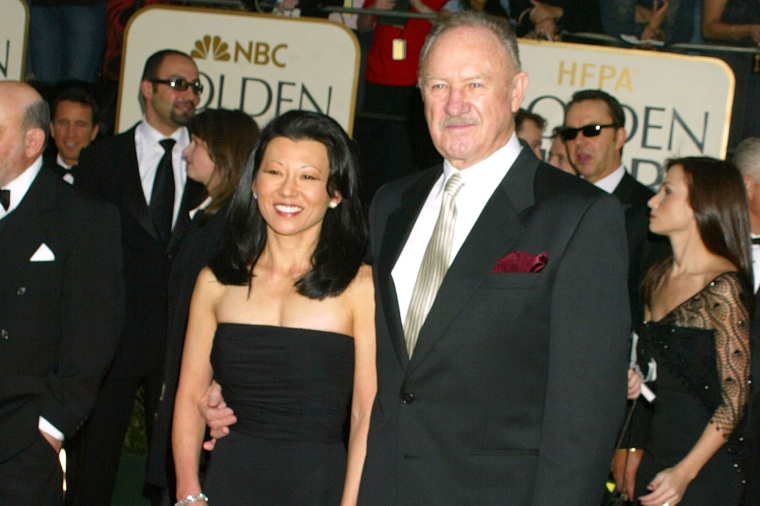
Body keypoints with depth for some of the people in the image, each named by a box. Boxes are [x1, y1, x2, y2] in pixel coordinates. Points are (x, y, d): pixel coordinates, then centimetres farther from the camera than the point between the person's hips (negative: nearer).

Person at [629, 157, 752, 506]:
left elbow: (735, 396, -13)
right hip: (654, 456, 6)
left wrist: (685, 471, -19)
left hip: (703, 464, -6)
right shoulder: (658, 277, 8)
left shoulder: (723, 287, -12)